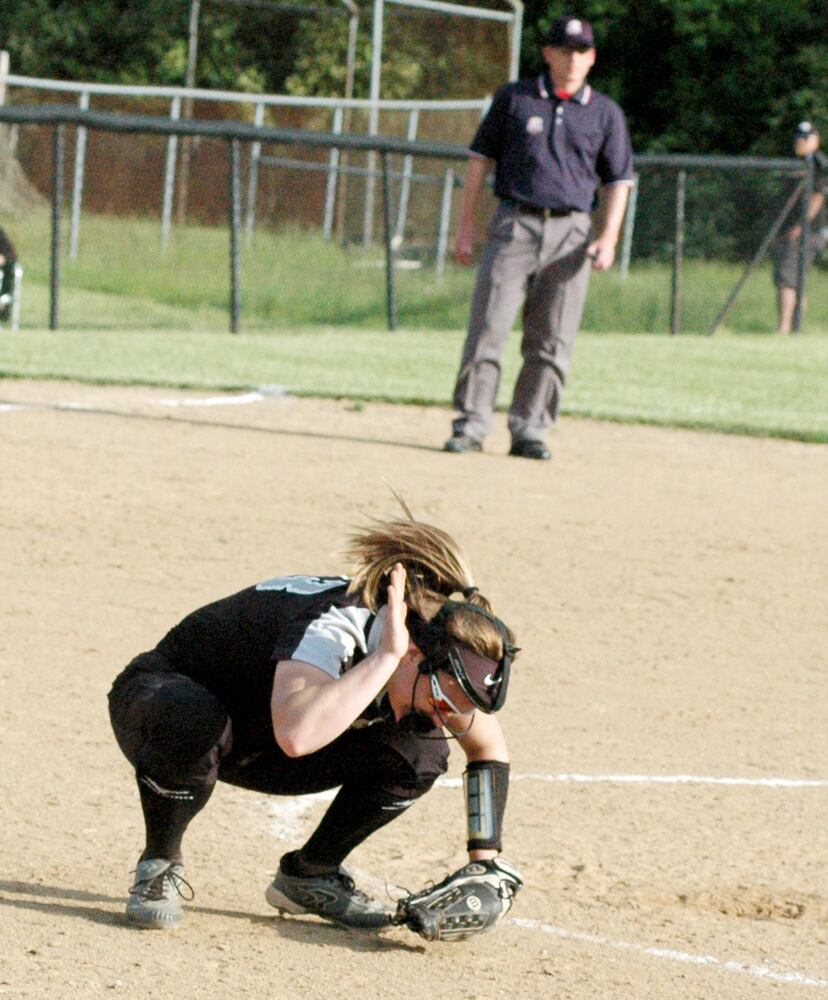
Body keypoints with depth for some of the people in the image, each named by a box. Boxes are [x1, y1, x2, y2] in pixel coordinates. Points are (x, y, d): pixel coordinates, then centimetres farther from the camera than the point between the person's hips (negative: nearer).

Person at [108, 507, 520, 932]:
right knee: (193, 723, -43)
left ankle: (308, 876, 6)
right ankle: (159, 866, -16)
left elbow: (489, 749, 4)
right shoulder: (334, 627, -37)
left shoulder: (441, 669, -15)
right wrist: (384, 657, -50)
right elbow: (296, 735, -57)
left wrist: (485, 864, -5)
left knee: (420, 752, -12)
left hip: (255, 750, 6)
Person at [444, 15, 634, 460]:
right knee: (487, 328, -7)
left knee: (551, 342, 0)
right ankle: (469, 425, -5)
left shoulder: (605, 113, 9)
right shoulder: (513, 98, 7)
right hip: (514, 224, -1)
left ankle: (529, 430, 6)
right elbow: (480, 157, 8)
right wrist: (466, 224, 2)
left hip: (572, 232, 1)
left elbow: (618, 180, 9)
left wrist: (608, 236, -6)